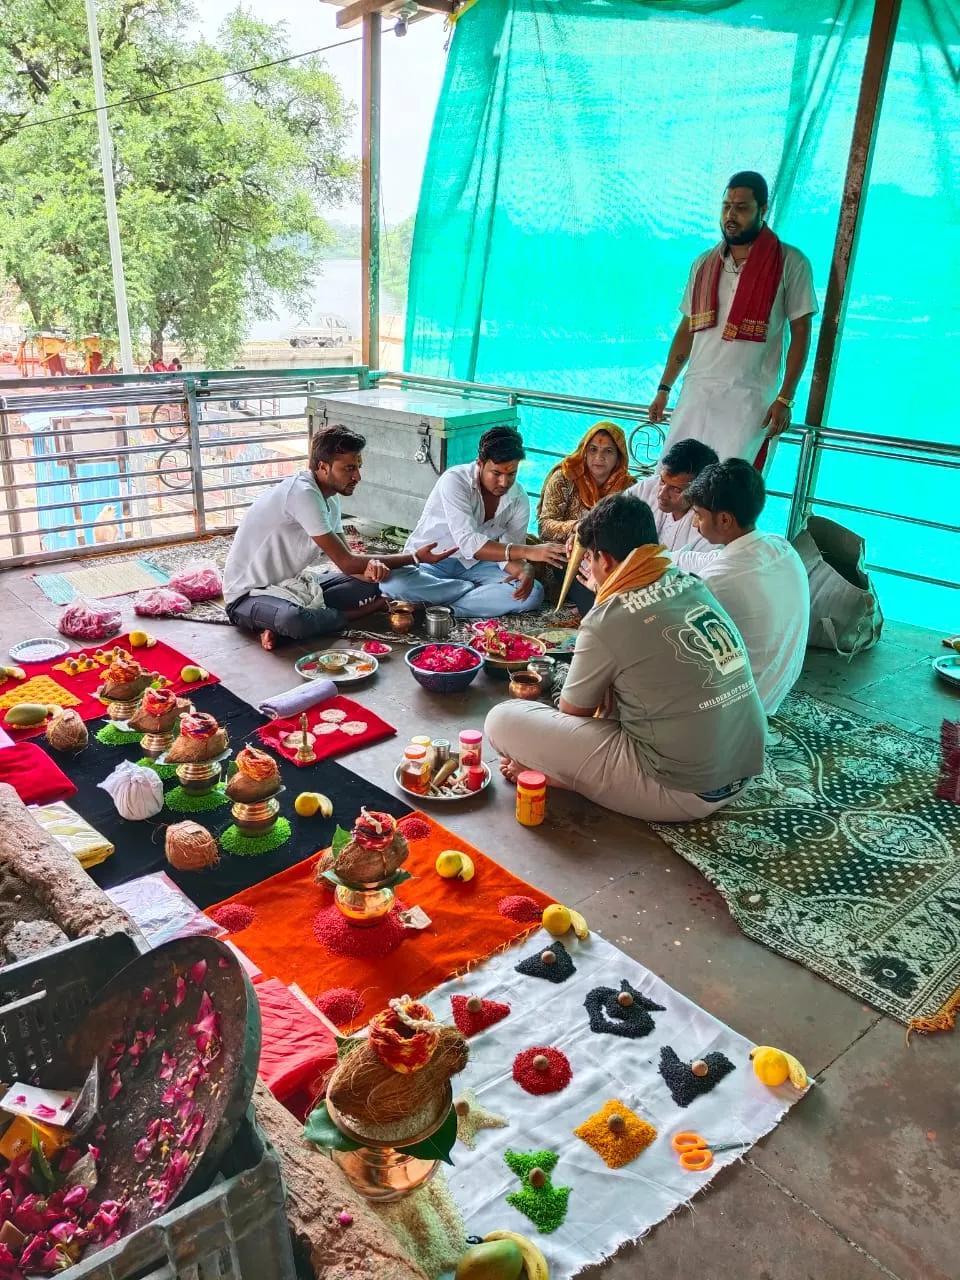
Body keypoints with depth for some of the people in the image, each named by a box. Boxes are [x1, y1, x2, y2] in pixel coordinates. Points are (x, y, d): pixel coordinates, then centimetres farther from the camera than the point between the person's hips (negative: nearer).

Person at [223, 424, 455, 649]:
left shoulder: (330, 498, 3)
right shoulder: (303, 494, -26)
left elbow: (346, 560, 3)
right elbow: (345, 562, -24)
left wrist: (369, 568, -22)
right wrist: (415, 557, -20)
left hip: (292, 583, 9)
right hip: (249, 595, -9)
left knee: (372, 581, -1)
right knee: (294, 620, -41)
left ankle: (282, 624, -11)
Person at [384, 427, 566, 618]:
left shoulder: (519, 499, -9)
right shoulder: (455, 480, -25)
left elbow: (508, 550, -7)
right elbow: (468, 543, -36)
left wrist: (522, 569, -33)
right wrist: (528, 552, -43)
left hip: (474, 565, 4)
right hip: (429, 561, -3)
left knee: (533, 593, -22)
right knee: (392, 582, -36)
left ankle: (432, 606, -23)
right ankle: (480, 590, -16)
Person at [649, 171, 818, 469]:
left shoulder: (790, 263, 0)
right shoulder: (704, 264, 14)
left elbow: (800, 333, -1)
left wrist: (785, 399, -9)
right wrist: (664, 388, 12)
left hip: (750, 399, -4)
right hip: (695, 393, 4)